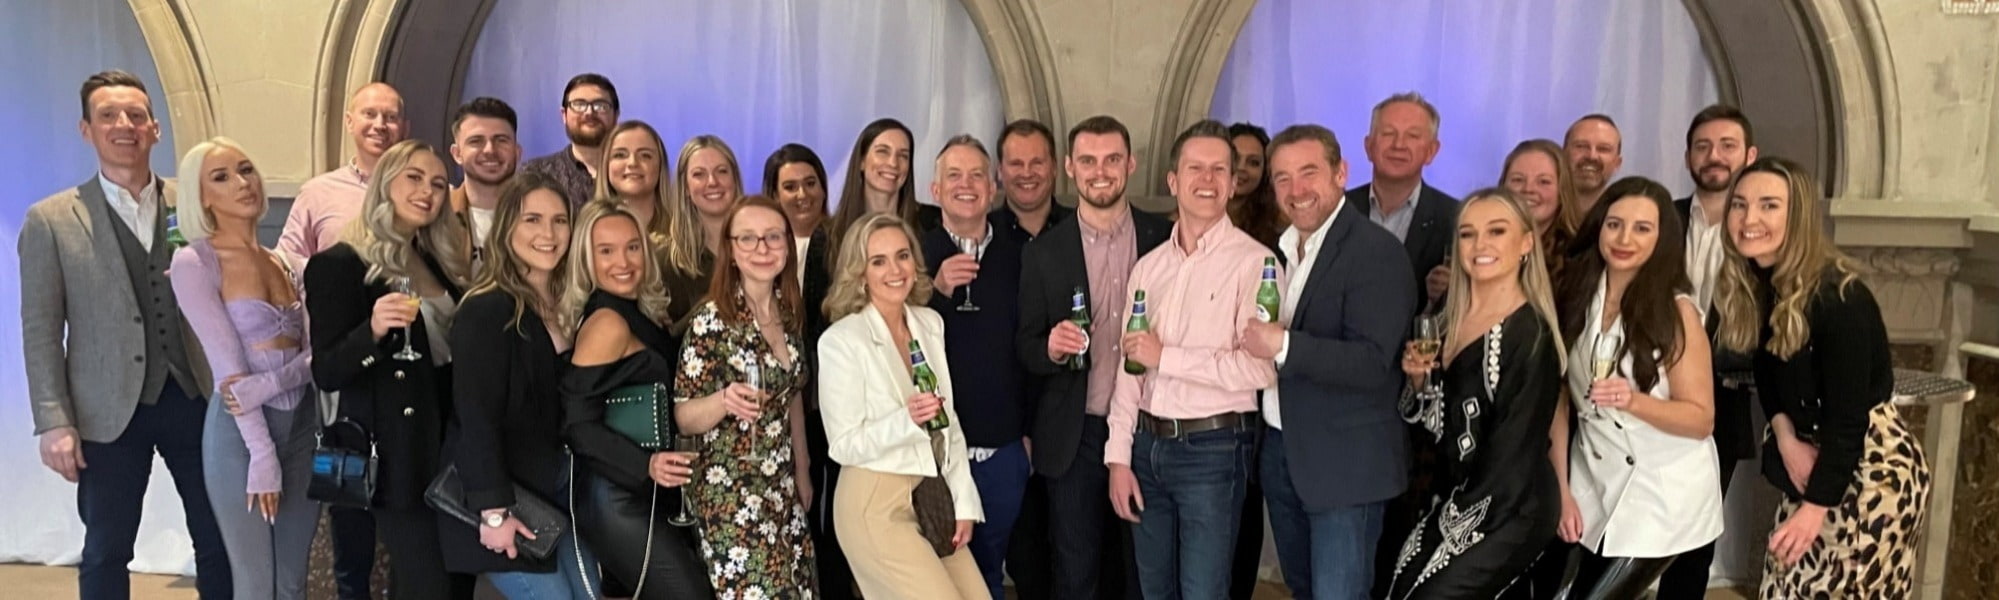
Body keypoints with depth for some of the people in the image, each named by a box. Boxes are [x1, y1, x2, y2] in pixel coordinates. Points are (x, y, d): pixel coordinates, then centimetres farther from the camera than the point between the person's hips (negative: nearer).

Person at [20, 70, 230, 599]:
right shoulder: (51, 220, 0)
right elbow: (41, 332, -2)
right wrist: (55, 421, -8)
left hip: (196, 397, 2)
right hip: (109, 410, -1)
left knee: (220, 541, 9)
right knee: (105, 553, 10)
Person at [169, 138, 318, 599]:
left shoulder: (282, 263, 11)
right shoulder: (193, 262, -7)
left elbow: (315, 352, 3)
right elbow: (227, 365, -13)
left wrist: (266, 385, -17)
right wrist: (262, 454, -16)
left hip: (303, 426, 5)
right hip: (241, 433, -5)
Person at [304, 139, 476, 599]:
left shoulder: (440, 260, 12)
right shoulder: (341, 265, -9)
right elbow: (326, 374, -16)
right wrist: (374, 329, -32)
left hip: (449, 448, 7)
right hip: (395, 454, -7)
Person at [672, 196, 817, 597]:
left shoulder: (790, 314, 4)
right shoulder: (712, 319, -14)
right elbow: (683, 417, -12)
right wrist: (724, 400, -32)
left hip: (783, 491, 6)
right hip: (731, 494, -6)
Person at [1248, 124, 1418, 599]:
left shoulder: (1377, 252, -15)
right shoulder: (1277, 250, 9)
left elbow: (1372, 363, -24)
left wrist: (1284, 346, -29)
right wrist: (1253, 343, -3)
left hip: (1345, 463, -7)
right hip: (1280, 453, 7)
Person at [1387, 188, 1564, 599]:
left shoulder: (1530, 335, -17)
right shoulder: (1449, 318, 5)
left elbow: (1510, 455, -14)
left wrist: (1462, 516, -8)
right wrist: (1418, 379, -8)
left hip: (1506, 516, -7)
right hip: (1453, 504, 7)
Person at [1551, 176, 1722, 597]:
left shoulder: (1676, 311, -13)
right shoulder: (1573, 298, -3)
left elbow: (1702, 420, -11)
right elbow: (1559, 397, -1)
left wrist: (1634, 401, -29)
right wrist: (1561, 488, -4)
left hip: (1665, 492, -4)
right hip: (1595, 482, 4)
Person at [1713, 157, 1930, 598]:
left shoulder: (1839, 298, -25)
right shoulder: (1756, 284, -1)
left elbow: (1848, 414, -24)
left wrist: (1816, 507, -23)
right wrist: (1785, 437, -10)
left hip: (1873, 467, -8)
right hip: (1815, 457, 8)